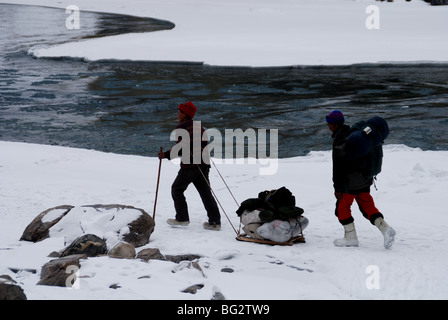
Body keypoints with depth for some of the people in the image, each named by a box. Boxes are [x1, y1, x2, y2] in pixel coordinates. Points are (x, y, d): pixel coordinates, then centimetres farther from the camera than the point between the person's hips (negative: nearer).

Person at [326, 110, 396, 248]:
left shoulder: (339, 141, -18)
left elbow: (338, 167, -19)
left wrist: (337, 188, -14)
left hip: (350, 182, -9)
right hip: (364, 179, 9)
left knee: (342, 206, 7)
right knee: (367, 205, 12)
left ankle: (351, 238, 10)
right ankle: (385, 229, -4)